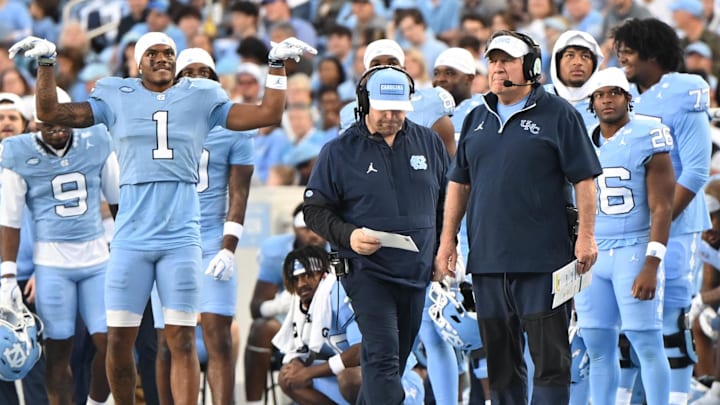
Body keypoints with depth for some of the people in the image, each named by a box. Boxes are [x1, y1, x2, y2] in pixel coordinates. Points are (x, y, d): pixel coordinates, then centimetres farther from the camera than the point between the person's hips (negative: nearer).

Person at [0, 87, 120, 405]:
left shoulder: (96, 144, 3)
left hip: (97, 258, 3)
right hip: (52, 264, -2)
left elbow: (118, 200, 16)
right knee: (58, 351, 0)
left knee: (110, 342, -5)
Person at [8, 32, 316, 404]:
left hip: (181, 237, 0)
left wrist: (277, 66, 6)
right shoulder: (118, 98, 7)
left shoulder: (201, 99, 8)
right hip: (131, 237, 0)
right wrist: (45, 64, -1)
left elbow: (268, 114, 10)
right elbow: (49, 112, 7)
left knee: (182, 340, -4)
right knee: (118, 339, 0)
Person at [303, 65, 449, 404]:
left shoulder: (429, 143, 9)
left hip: (416, 272, 5)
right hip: (367, 270, -5)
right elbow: (315, 210, 1)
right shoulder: (339, 151, -1)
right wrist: (349, 236, -16)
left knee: (394, 360, 11)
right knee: (383, 356, -17)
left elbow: (447, 202, 18)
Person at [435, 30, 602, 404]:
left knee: (549, 354, -5)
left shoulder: (557, 115, -2)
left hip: (541, 257, -6)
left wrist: (586, 236, -11)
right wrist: (447, 240, 13)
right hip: (486, 258, 6)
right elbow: (459, 182, 18)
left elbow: (584, 178, -5)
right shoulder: (477, 119, 14)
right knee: (500, 357, 10)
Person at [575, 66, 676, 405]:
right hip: (592, 256, 6)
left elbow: (661, 209, -9)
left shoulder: (648, 139, -5)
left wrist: (651, 265, -16)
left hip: (634, 253, -6)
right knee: (598, 348, 6)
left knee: (647, 344, -7)